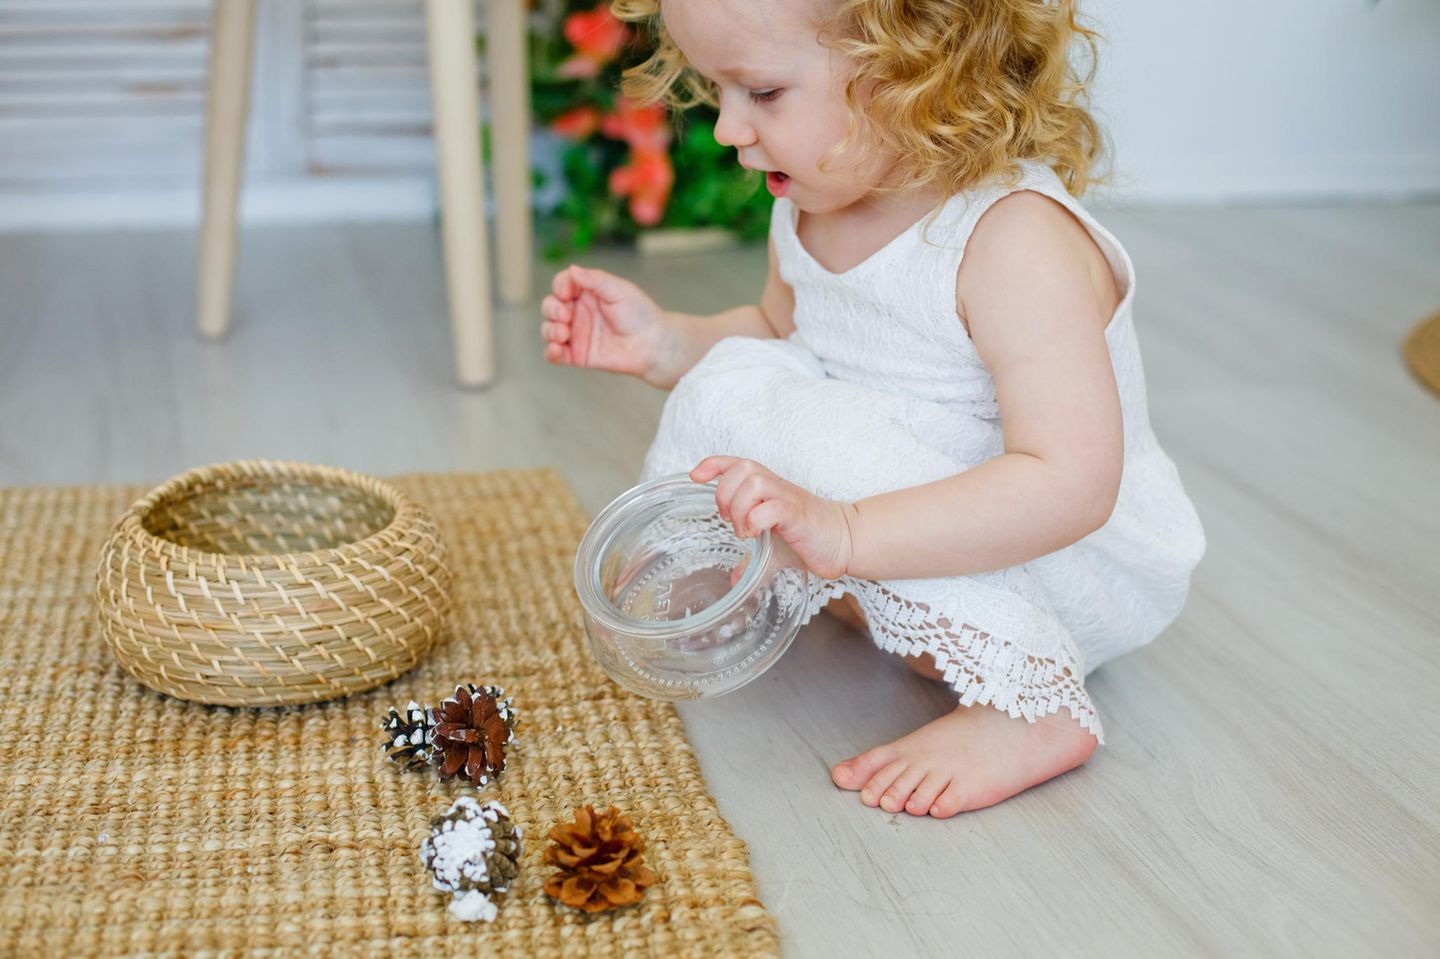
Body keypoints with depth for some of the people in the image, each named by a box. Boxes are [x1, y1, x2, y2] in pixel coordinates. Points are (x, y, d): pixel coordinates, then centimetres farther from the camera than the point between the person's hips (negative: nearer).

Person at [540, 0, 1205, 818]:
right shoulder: (812, 209, -3)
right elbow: (779, 332, 18)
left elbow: (1070, 487, -37)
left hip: (1083, 563, -8)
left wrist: (846, 534, -45)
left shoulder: (1015, 239, -29)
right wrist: (663, 342, -2)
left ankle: (1027, 703, -25)